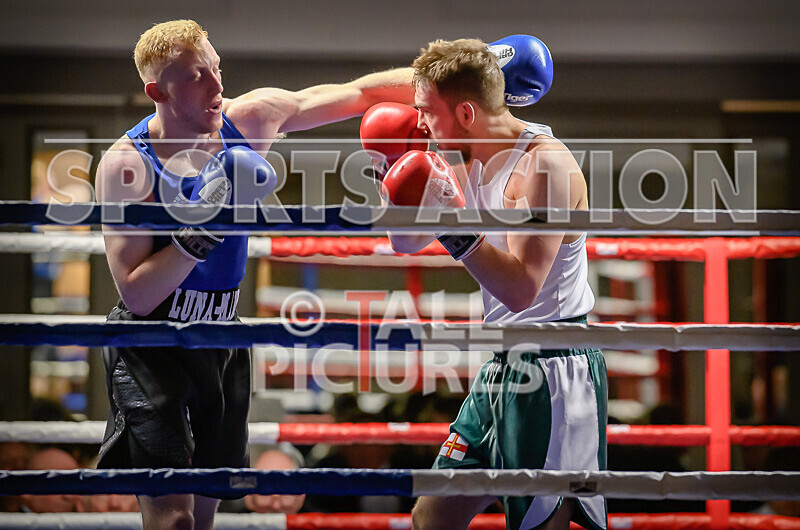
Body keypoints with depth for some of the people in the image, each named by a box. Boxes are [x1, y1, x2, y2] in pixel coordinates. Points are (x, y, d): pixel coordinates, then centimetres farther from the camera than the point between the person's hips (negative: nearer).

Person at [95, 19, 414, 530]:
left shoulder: (249, 118, -6)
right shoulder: (128, 165, -19)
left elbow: (358, 93, 4)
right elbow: (136, 294, -23)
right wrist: (202, 228, -32)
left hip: (221, 344, 5)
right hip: (151, 348, -5)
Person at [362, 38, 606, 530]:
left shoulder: (544, 164, -18)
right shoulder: (469, 164, 9)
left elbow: (521, 288, -26)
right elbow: (408, 243, 18)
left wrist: (454, 225, -30)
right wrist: (390, 179, 3)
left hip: (551, 371, -9)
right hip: (502, 365, 9)